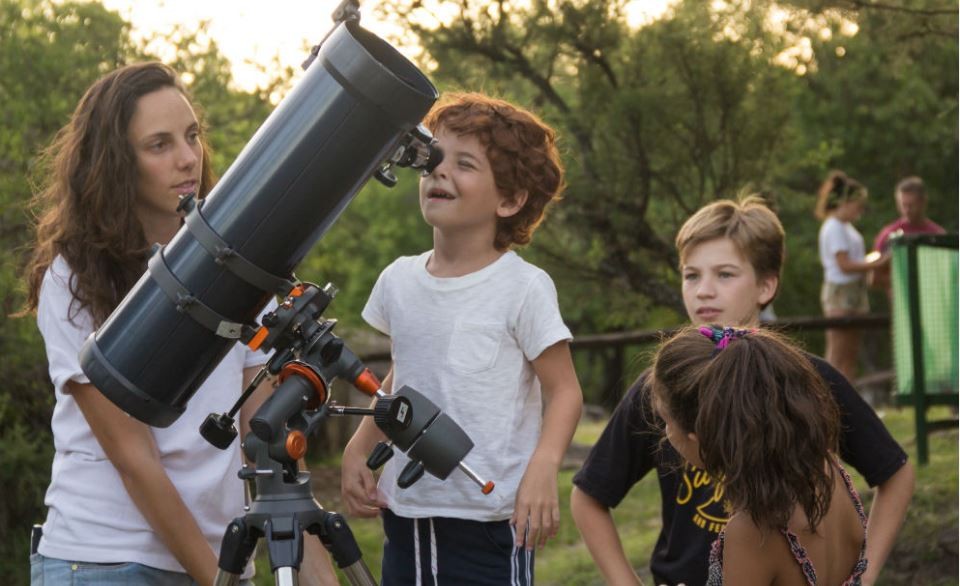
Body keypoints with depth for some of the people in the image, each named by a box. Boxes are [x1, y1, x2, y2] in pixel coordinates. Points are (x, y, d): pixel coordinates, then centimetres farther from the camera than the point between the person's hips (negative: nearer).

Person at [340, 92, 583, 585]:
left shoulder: (523, 287, -8)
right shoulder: (399, 280, 8)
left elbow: (563, 390, -6)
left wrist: (542, 469, -22)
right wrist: (357, 451, 10)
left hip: (488, 521, -5)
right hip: (404, 512, 6)